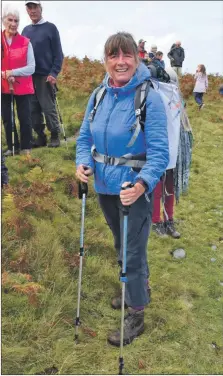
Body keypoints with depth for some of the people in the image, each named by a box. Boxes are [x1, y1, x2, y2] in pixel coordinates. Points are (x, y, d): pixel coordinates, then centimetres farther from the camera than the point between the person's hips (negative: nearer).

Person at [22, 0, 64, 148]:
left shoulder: (50, 28, 1)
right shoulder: (26, 30, 15)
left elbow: (58, 54, -3)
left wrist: (54, 73, -13)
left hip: (46, 76, -5)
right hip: (29, 77, 5)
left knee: (49, 109, -4)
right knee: (34, 110, 5)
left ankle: (55, 136, 8)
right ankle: (40, 137, 14)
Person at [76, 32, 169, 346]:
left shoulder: (149, 98, -17)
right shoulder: (98, 96, 0)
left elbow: (159, 151, -22)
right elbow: (85, 137, 7)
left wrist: (143, 183, -37)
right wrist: (83, 163, -14)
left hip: (135, 188, -6)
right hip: (105, 187, 6)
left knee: (133, 252, 4)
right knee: (122, 246, 24)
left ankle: (136, 317, 25)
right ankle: (138, 290, 50)